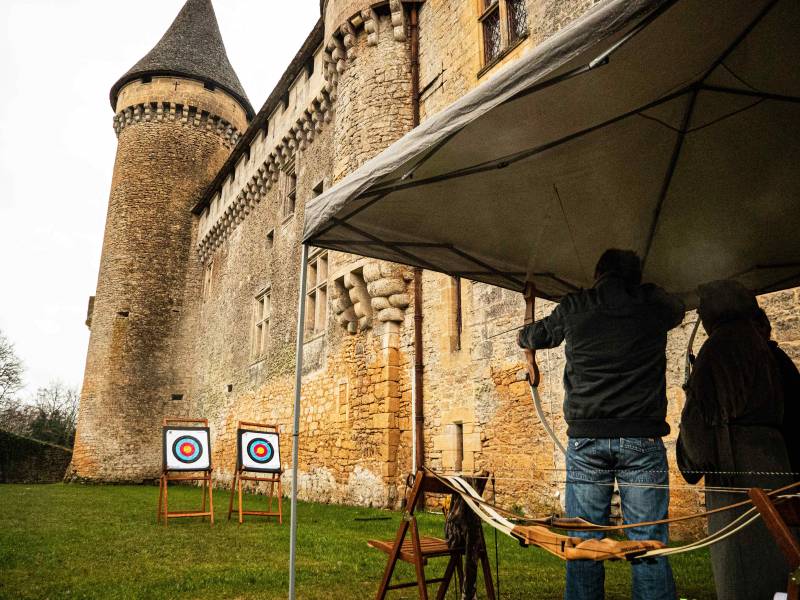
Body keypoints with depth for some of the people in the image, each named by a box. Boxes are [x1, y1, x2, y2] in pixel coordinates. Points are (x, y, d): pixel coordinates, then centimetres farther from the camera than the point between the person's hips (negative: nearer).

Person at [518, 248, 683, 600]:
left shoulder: (573, 308, 5)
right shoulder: (654, 305, 6)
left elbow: (536, 336, 23)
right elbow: (678, 310, 31)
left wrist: (523, 337, 46)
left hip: (586, 438, 0)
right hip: (642, 438, 0)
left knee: (583, 544, 7)